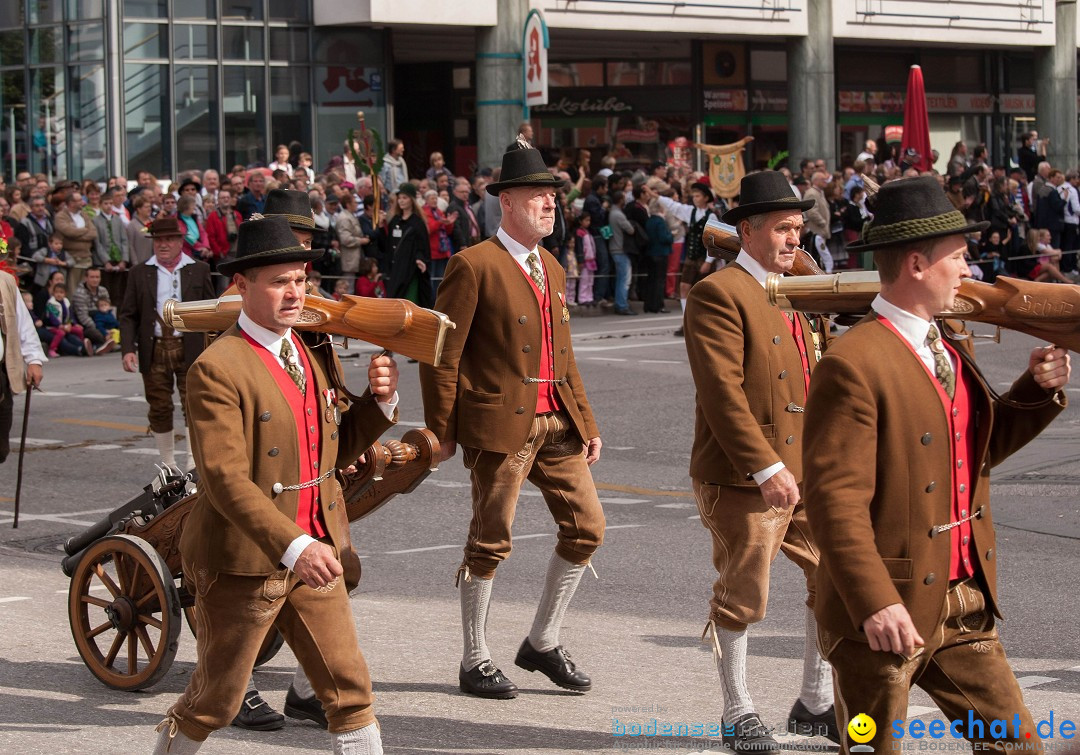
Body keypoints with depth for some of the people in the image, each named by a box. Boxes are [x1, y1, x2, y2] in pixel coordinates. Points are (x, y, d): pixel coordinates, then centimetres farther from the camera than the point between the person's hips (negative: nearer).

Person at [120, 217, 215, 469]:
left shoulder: (199, 270, 7)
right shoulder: (140, 273, 7)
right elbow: (128, 316, 6)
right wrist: (128, 349, -7)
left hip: (190, 348, -1)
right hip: (154, 349, 1)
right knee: (159, 409, 6)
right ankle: (168, 466, 17)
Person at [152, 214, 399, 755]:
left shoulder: (317, 355, 8)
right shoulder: (217, 370, -17)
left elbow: (338, 450, 15)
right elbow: (225, 479, -24)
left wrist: (380, 401, -4)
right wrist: (294, 547, -33)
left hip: (314, 555, 6)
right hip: (242, 562, -6)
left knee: (350, 689, 4)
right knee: (213, 703, 8)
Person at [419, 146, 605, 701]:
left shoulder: (551, 270, 17)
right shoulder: (474, 267, -8)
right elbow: (441, 356, -9)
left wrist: (587, 424, 15)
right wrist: (441, 433, -10)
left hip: (555, 421, 7)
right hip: (500, 424, -7)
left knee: (586, 527, 3)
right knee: (490, 543, 1)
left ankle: (543, 643, 18)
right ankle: (474, 662, 14)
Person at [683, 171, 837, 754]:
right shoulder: (719, 296, -12)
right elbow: (723, 394, -20)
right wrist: (766, 469, -25)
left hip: (804, 476, 8)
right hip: (742, 482, -7)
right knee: (741, 599, 3)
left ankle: (815, 705, 22)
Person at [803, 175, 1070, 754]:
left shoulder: (952, 349, 11)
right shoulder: (853, 365, -18)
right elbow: (835, 499, -23)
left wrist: (1038, 390, 6)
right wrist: (875, 604, -29)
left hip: (965, 608, 8)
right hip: (886, 613, -8)